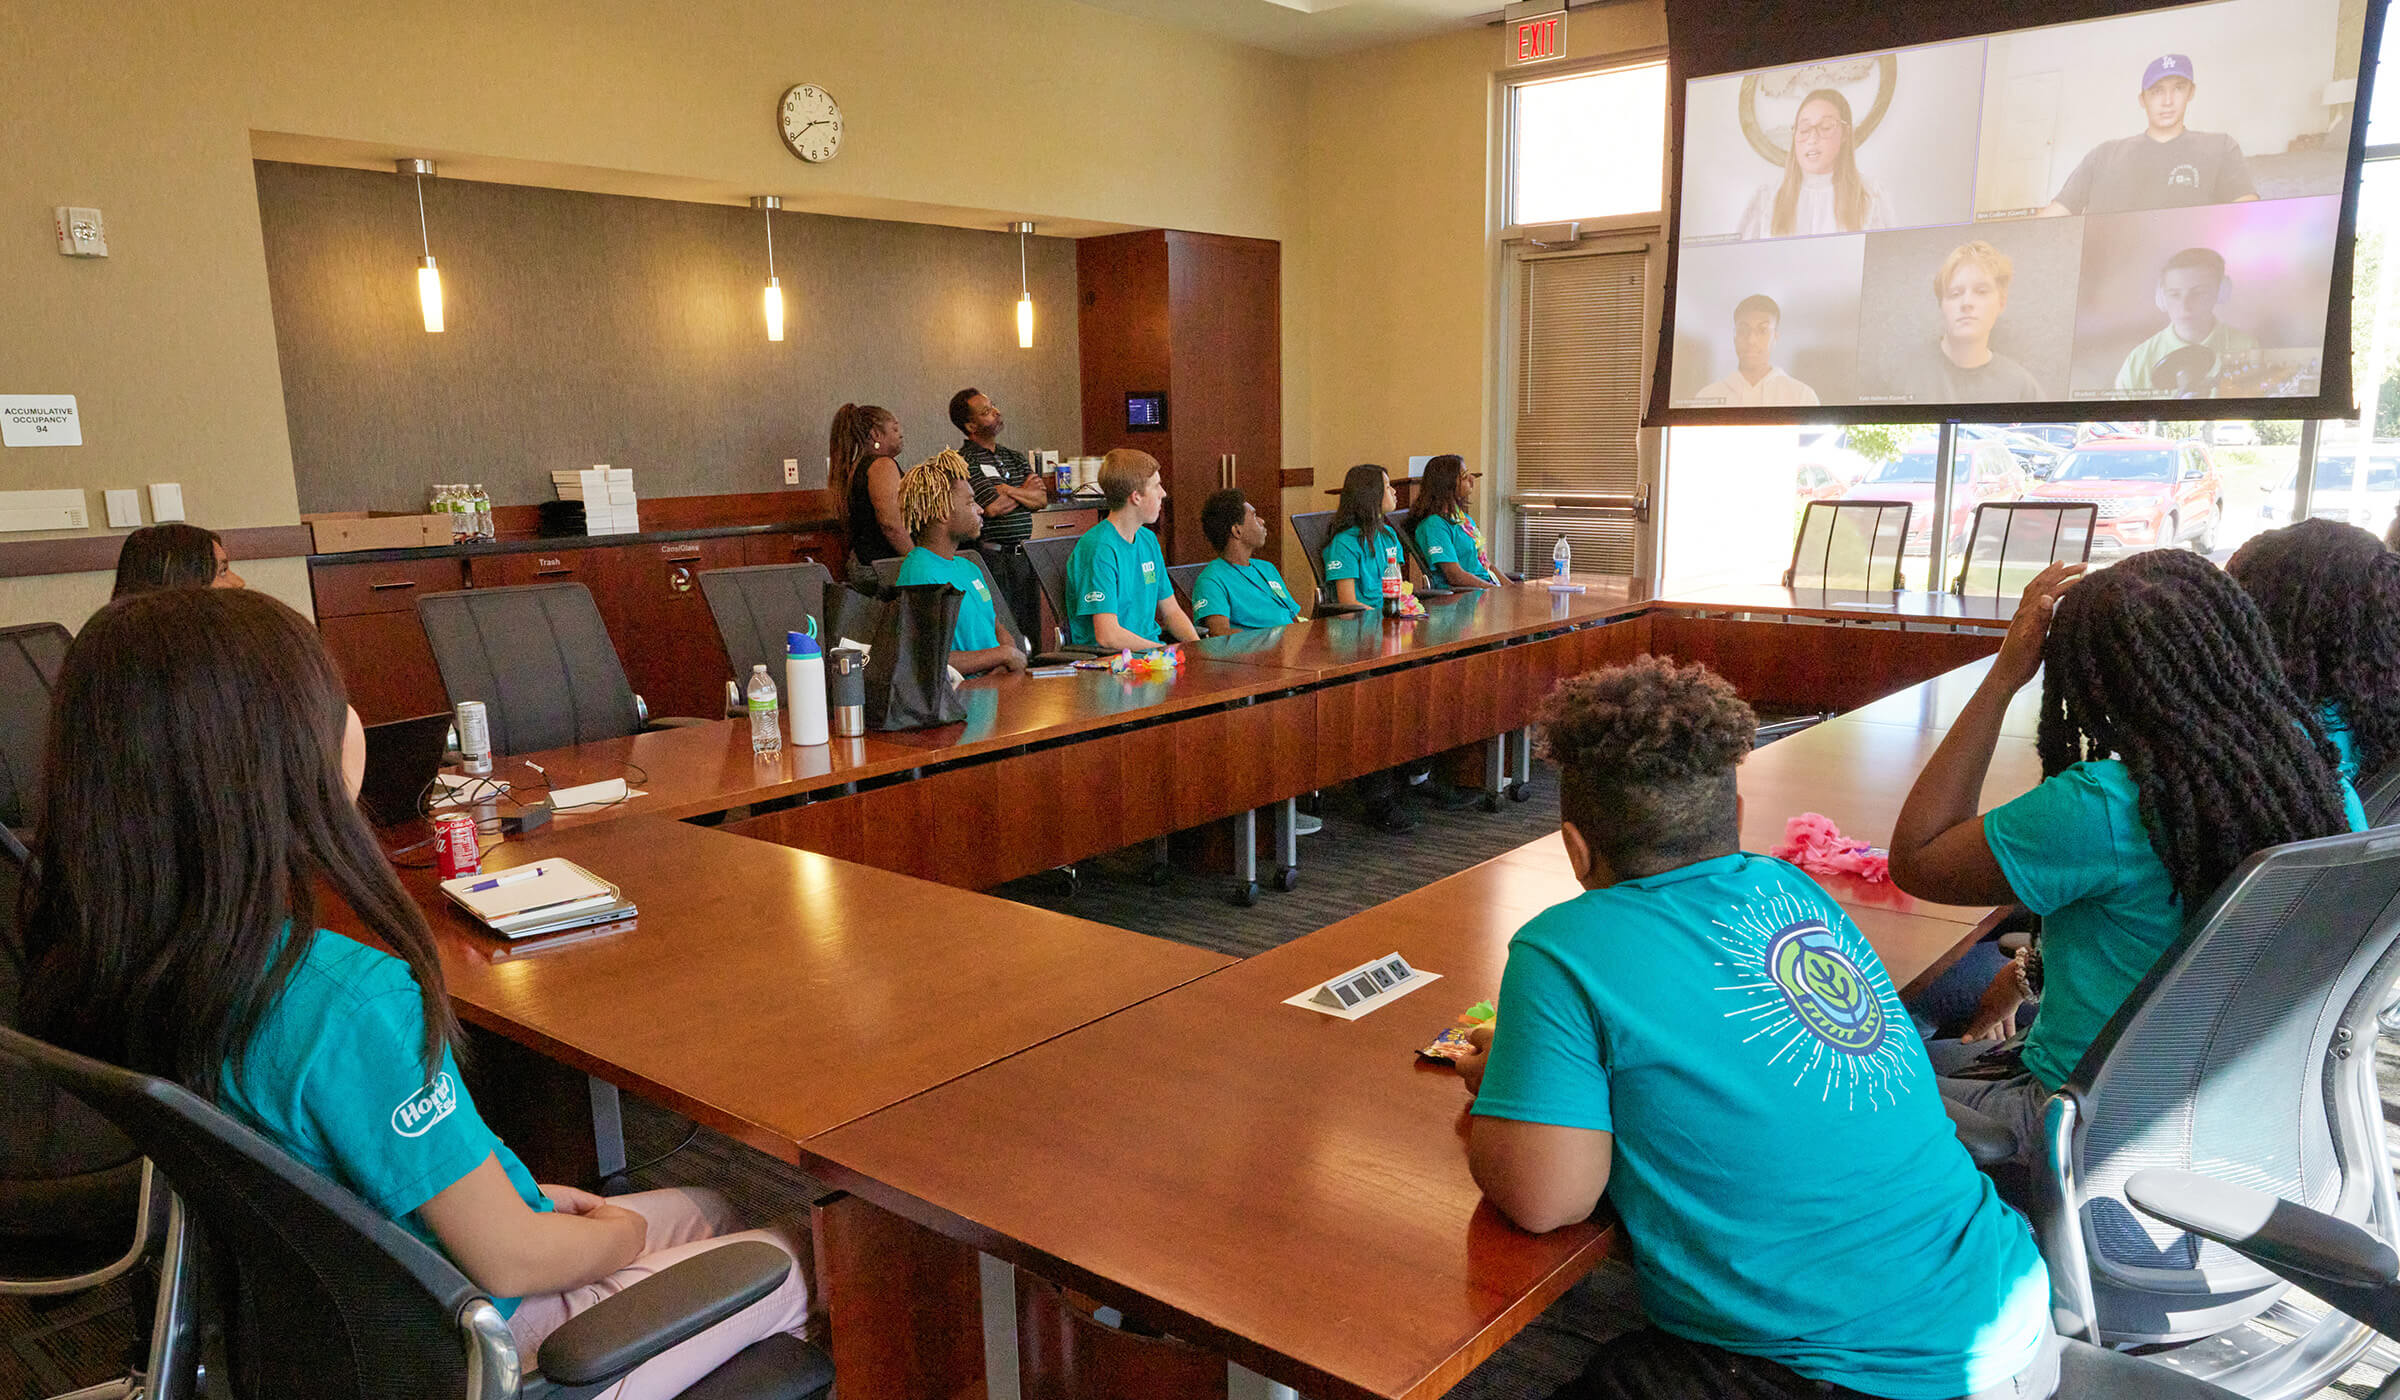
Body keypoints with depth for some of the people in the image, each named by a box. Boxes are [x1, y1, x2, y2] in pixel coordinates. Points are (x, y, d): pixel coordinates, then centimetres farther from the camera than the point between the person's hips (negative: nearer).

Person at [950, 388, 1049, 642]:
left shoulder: (1015, 457, 16)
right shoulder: (964, 461, -7)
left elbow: (1041, 499, 5)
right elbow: (994, 507, -16)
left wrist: (1007, 490, -9)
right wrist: (1026, 490, 2)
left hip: (1024, 556, 7)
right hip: (992, 558, -7)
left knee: (1031, 631, 9)